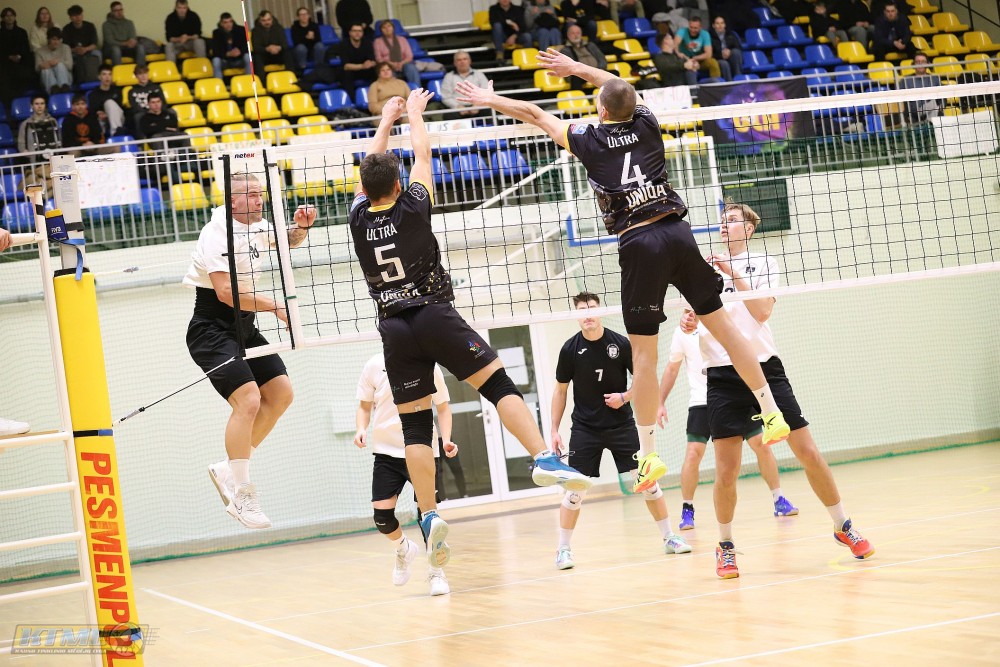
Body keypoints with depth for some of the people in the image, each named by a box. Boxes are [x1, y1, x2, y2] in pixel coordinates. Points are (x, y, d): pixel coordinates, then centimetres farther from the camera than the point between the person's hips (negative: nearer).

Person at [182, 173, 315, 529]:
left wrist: (301, 225, 8)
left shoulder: (255, 226, 10)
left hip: (244, 328, 10)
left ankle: (227, 469, 14)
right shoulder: (218, 233, -17)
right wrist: (275, 306, -20)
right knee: (248, 401, -21)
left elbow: (287, 241, 31)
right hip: (212, 330, -10)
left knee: (281, 394, 6)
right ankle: (240, 495, -15)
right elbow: (226, 292, -26)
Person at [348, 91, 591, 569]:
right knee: (499, 385, -4)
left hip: (394, 329, 3)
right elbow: (422, 157, 14)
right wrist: (413, 114, 32)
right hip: (436, 316, -3)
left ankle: (429, 517, -8)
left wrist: (385, 121, 36)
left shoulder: (359, 219, 4)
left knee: (414, 426, 3)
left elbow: (369, 169, 23)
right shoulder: (412, 208, -3)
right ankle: (545, 460, -23)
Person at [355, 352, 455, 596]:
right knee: (382, 516, -6)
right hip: (386, 451, 1)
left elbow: (443, 407, 6)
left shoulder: (429, 367, -4)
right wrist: (361, 429, -10)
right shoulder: (375, 366, -1)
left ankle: (436, 572, 11)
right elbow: (365, 406, 10)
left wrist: (446, 440, -9)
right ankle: (403, 549, 29)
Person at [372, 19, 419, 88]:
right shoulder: (378, 41, 15)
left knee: (411, 68, -33)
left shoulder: (402, 39, 20)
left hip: (403, 65, 2)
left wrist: (401, 63, -12)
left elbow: (409, 56, 11)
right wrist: (391, 64, -15)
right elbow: (378, 58, 4)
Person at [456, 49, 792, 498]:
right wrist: (576, 68, 44)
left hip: (639, 243, -3)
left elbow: (534, 114, 16)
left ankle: (649, 453, 2)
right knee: (722, 324, 10)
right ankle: (773, 414, 12)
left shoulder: (589, 140, 3)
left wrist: (489, 99, 31)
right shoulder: (646, 124, 11)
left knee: (643, 353, 0)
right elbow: (620, 89, 33)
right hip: (676, 230, 4)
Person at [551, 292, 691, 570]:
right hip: (585, 429, 0)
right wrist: (555, 430, 3)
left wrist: (625, 397, -15)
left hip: (621, 425, 0)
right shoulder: (570, 349, -4)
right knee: (575, 490, -5)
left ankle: (669, 538, 14)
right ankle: (563, 550, 7)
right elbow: (560, 391, 5)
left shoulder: (621, 343, -5)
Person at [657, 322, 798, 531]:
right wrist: (660, 403, 8)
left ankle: (779, 500, 11)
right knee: (693, 453, -12)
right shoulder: (683, 331, 4)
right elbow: (672, 368, 12)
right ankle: (687, 509, 3)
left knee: (761, 444, -3)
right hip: (701, 402, -1)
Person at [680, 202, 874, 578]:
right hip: (723, 375, 1)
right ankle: (725, 547, 14)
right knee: (726, 473, -5)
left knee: (809, 454, 0)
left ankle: (844, 527, 17)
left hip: (765, 367, 0)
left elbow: (762, 311, -10)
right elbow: (694, 314, 16)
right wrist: (688, 322, -6)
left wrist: (735, 274, -17)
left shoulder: (763, 263, 6)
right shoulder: (705, 267, 10)